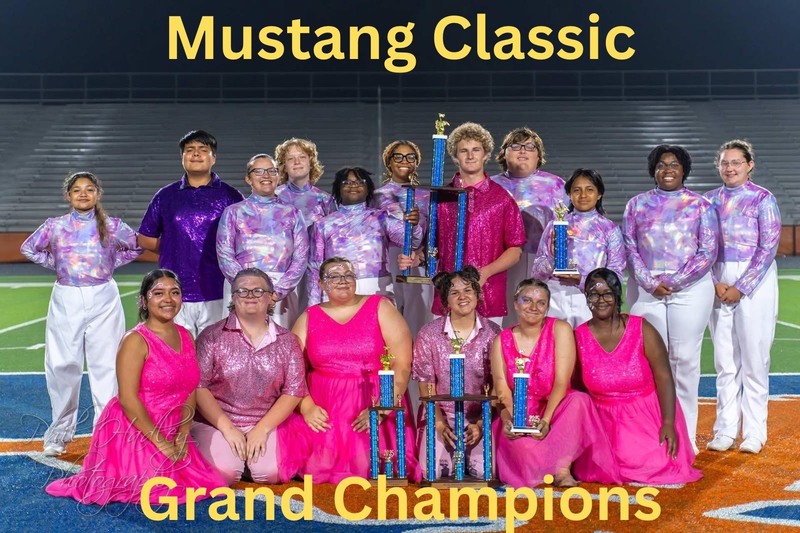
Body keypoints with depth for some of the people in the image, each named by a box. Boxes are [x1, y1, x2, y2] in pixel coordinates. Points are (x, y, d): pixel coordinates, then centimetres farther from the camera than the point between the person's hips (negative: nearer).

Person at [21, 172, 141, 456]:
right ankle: (59, 432, 16)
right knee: (62, 365, 2)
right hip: (66, 299, 1)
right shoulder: (55, 226, 4)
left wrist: (111, 263, 6)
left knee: (106, 365, -3)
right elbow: (28, 248, 18)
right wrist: (55, 265, 7)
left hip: (103, 299, -1)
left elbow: (136, 246, 15)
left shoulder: (112, 226, 2)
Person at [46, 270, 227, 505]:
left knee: (201, 485, 4)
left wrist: (182, 434, -7)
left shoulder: (186, 336, 6)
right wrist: (160, 442, -19)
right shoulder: (136, 340, -15)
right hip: (133, 431, -7)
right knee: (159, 492, -12)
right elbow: (128, 399, -20)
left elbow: (190, 391, 7)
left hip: (170, 433, 7)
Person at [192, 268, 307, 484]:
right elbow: (198, 387, -5)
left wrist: (262, 429, -9)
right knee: (223, 472, -26)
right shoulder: (212, 336, 0)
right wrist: (227, 428, -12)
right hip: (216, 423, -2)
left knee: (271, 472, -22)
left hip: (267, 424, 2)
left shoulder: (286, 341, 6)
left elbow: (294, 391, 2)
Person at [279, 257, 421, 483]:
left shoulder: (380, 308, 5)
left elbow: (402, 364, -4)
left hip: (373, 407, -1)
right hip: (322, 411, 2)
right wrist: (306, 407, -14)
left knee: (371, 465, -23)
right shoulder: (309, 318, 12)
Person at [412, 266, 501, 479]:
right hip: (440, 416, 0)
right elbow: (426, 385, 0)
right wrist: (440, 425, -10)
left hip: (481, 418, 0)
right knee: (433, 472, -19)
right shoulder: (429, 334, -2)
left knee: (485, 472, -20)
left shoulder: (492, 333, -1)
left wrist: (481, 424, -11)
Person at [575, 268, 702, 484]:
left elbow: (664, 378, -9)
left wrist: (668, 423, -20)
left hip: (648, 416, -1)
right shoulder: (579, 337, -3)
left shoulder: (641, 329, -7)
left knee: (661, 464, -23)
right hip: (605, 420, 1)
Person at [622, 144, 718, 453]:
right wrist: (649, 282, -7)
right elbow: (629, 247, 7)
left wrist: (674, 281, -10)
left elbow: (708, 252, 1)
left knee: (685, 358, -3)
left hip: (690, 289, -1)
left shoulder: (701, 205, 7)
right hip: (645, 289, 1)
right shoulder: (637, 204, 12)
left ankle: (685, 435, 5)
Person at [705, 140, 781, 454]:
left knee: (753, 358, -1)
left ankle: (754, 432, 9)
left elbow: (768, 248, -7)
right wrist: (717, 283, -5)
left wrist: (741, 287, -10)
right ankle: (725, 430, 13)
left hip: (754, 281, -4)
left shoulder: (763, 199, -2)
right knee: (724, 360, 6)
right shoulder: (711, 200, 9)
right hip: (719, 282, 4)